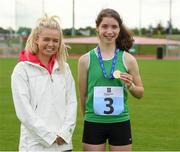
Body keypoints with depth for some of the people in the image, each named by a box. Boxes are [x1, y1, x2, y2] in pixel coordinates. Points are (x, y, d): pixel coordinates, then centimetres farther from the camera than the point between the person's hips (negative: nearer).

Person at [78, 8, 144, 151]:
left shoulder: (128, 59, -1)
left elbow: (140, 93, 8)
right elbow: (83, 94, 7)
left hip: (120, 123, 1)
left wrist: (130, 86, -12)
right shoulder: (86, 59, -3)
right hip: (93, 123, 0)